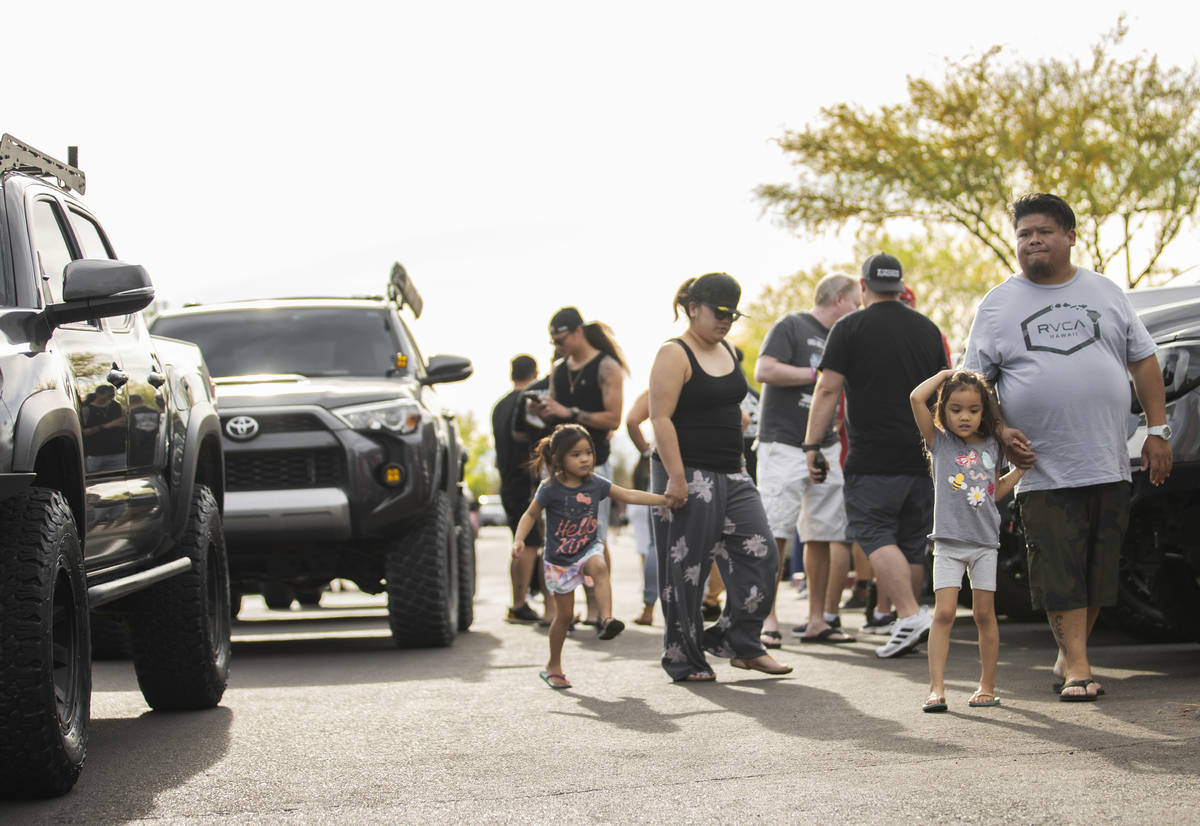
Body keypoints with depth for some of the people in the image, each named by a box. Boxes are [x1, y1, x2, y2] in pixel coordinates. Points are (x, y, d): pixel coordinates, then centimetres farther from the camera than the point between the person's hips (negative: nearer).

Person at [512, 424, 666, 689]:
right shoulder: (550, 489, -12)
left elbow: (629, 496, 0)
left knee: (599, 567, -35)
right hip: (559, 559, -2)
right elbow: (530, 515, -2)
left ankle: (606, 618, -42)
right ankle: (554, 666, 19)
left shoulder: (595, 484, -3)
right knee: (564, 614, 2)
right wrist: (518, 540, -17)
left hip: (588, 549, 2)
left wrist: (665, 499, -6)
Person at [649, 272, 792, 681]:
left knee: (760, 554, 1)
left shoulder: (726, 350, 14)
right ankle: (684, 660, 9)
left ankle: (743, 644, 10)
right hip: (688, 476, -8)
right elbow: (661, 419, -17)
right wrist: (675, 476, -23)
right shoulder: (674, 355, -11)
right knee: (686, 569, -1)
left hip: (731, 476, 8)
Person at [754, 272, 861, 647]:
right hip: (784, 444, -8)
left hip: (826, 446, 8)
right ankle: (767, 619, -11)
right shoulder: (790, 327, -3)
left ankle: (817, 620, 9)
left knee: (823, 534, 5)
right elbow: (764, 371, -16)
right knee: (775, 532, -11)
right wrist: (820, 374, -13)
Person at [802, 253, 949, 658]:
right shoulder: (928, 329, 14)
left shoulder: (849, 328, -2)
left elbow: (828, 390, -7)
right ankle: (903, 624, 16)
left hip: (873, 459, -5)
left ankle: (910, 615, -22)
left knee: (875, 534, -7)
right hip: (922, 457, 6)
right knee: (912, 543, 11)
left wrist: (811, 444, -2)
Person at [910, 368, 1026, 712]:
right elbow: (917, 397, -10)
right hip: (949, 541, -3)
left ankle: (987, 686, 15)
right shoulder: (939, 442, 1)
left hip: (985, 542, 3)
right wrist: (945, 375, 2)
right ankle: (937, 687, -9)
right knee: (944, 613, -9)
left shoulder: (991, 447, 11)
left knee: (984, 614, 6)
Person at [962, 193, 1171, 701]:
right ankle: (1077, 665, -5)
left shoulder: (1104, 293, 11)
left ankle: (1068, 657, 17)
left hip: (1108, 466, 2)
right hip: (1043, 470, -2)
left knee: (1097, 570, 4)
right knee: (1059, 572, -8)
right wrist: (1000, 431, -7)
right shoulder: (997, 306, 7)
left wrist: (1157, 431, 6)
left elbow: (1143, 362, 13)